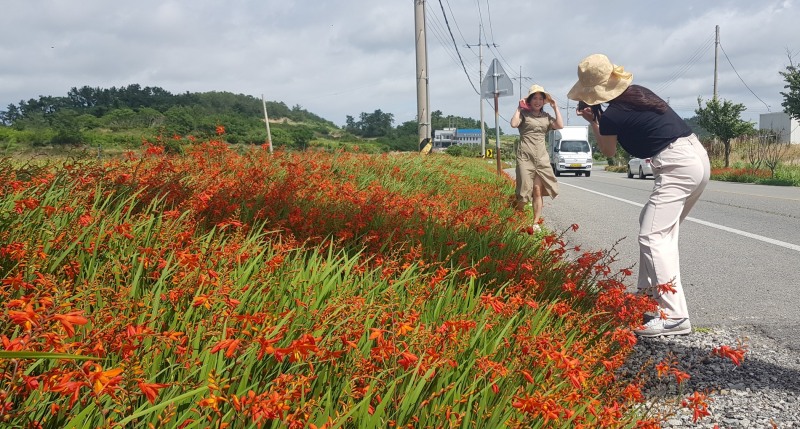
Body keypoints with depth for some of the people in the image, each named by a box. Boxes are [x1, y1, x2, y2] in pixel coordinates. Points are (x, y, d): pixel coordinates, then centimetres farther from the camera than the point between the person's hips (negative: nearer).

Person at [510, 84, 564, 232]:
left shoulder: (546, 116, 17)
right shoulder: (524, 113, 4)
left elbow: (560, 125, 3)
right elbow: (513, 124, -14)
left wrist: (555, 107, 8)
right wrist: (519, 108, -6)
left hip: (541, 157, 4)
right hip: (525, 156, -4)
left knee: (538, 190, -3)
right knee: (525, 189, -8)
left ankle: (536, 223, 1)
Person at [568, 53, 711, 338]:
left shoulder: (612, 115, -10)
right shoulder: (637, 92, 12)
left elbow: (609, 152, 9)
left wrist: (593, 121, 18)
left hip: (678, 166, -10)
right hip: (695, 157, 10)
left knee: (652, 236, -11)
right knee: (661, 232, 17)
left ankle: (674, 316, -16)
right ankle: (650, 296, 24)